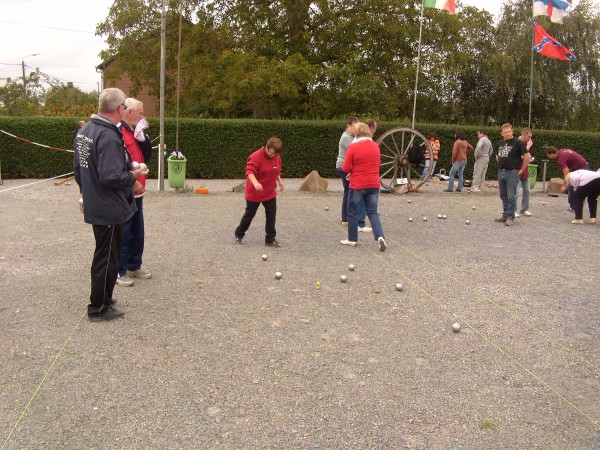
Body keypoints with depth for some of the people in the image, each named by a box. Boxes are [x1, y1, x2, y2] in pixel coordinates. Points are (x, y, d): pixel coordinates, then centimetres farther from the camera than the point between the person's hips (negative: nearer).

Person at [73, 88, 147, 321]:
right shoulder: (109, 136, -24)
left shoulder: (84, 130, 7)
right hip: (109, 210, -9)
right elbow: (111, 177, -30)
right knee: (107, 259, 4)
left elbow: (78, 168, 16)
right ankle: (98, 308, 16)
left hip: (93, 205, 9)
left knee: (103, 255, 22)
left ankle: (103, 298, 35)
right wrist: (133, 176, -12)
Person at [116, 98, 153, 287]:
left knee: (137, 232, 15)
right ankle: (119, 271, 8)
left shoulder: (136, 131, 14)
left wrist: (142, 137, -2)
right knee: (122, 233, -2)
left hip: (137, 192, 9)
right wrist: (131, 181, -18)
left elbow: (146, 156, 11)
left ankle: (134, 266, 27)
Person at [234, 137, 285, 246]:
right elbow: (250, 172, -34)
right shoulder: (256, 157, -23)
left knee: (271, 216, 4)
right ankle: (239, 235, 28)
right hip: (254, 194, -5)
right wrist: (256, 183, -50)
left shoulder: (277, 157, 0)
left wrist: (279, 181, 3)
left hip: (270, 193, 6)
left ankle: (270, 239, 14)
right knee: (249, 215, 8)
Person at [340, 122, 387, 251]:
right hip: (373, 185, 4)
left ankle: (352, 239, 18)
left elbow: (345, 169, -10)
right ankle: (380, 237, -8)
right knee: (373, 212, 9)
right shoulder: (375, 146, 5)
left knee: (353, 212, 10)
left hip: (357, 186, -4)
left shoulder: (353, 147, -12)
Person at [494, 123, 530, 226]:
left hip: (512, 173, -7)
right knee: (503, 196, 12)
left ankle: (510, 217, -1)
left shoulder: (518, 143, -8)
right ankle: (505, 215, 20)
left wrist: (522, 169, -7)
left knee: (511, 196, -6)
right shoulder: (499, 143, 10)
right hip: (501, 172, 7)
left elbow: (527, 156, -10)